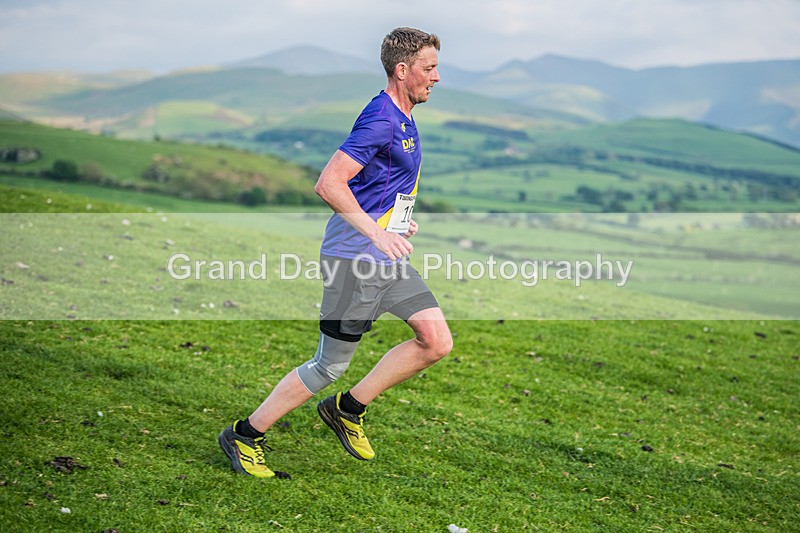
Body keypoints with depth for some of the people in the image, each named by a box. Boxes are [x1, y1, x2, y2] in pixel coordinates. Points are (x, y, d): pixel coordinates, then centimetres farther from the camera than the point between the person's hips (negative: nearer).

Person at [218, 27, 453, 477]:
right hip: (354, 258, -9)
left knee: (437, 341, -3)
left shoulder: (404, 120, 15)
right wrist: (376, 233, -29)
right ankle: (244, 436, 14)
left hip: (388, 259, 9)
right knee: (331, 365, -2)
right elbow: (328, 184, -25)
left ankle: (348, 409, 12)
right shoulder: (381, 119, -17)